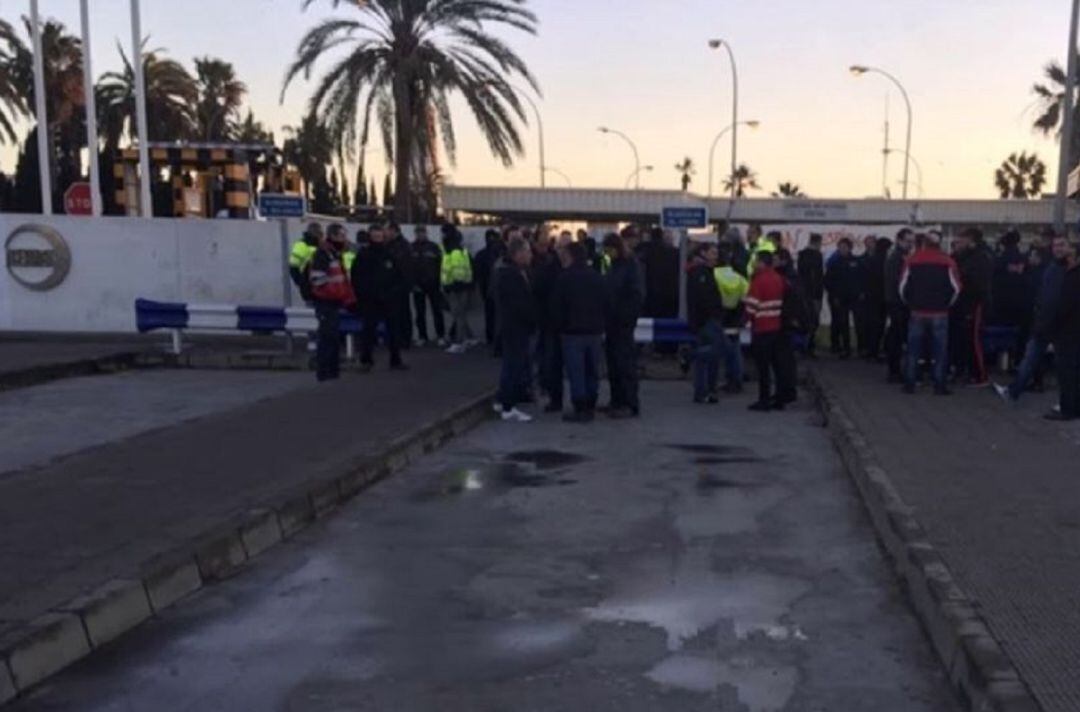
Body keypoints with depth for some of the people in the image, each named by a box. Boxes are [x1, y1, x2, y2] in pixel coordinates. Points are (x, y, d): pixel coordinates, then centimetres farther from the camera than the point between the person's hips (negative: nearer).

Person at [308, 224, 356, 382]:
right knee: (328, 337, -9)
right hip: (325, 303, -10)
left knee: (334, 337, 15)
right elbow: (318, 278, -23)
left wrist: (348, 298, 15)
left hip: (334, 302, 10)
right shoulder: (322, 254, -14)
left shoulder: (336, 253, 17)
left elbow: (342, 278, 24)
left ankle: (333, 371, 24)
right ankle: (323, 373, -5)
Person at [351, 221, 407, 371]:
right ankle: (366, 360, 8)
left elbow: (401, 277, 8)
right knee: (369, 329, -1)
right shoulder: (363, 255, 0)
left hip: (390, 300, 2)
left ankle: (395, 360, 14)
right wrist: (361, 295, -6)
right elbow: (356, 278, 0)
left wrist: (397, 291, -3)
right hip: (369, 301, -2)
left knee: (393, 330, 6)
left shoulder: (391, 254, 5)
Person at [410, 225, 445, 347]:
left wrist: (440, 283, -7)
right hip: (418, 285, 1)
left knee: (437, 311, 0)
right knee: (420, 312, 7)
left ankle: (441, 336, 4)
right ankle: (422, 336, 14)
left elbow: (440, 265, -1)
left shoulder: (434, 247, 1)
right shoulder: (411, 248, 3)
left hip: (433, 285, -1)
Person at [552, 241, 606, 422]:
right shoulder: (597, 277, 8)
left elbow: (558, 306, -8)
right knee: (592, 371, 12)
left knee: (576, 373, -3)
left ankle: (580, 410, -4)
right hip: (594, 330, 6)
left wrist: (560, 326, 3)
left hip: (573, 332, -6)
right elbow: (603, 304, 11)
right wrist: (600, 325, 16)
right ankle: (590, 407, 16)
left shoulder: (565, 278, -9)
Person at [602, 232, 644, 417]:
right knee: (613, 363, 11)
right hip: (611, 322, 8)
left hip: (623, 324, -8)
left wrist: (628, 317, -17)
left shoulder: (630, 266, -9)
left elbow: (637, 296, -13)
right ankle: (617, 401, 20)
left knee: (625, 363, -6)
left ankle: (631, 404, -2)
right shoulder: (612, 267, 14)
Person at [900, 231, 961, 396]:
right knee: (940, 351, 5)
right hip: (939, 314, -1)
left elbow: (903, 286, -2)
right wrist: (947, 304, 10)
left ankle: (909, 383, 8)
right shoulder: (947, 262, -3)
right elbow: (956, 288, -6)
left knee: (913, 350, 7)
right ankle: (939, 385, 4)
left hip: (917, 312, 1)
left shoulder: (912, 260, 0)